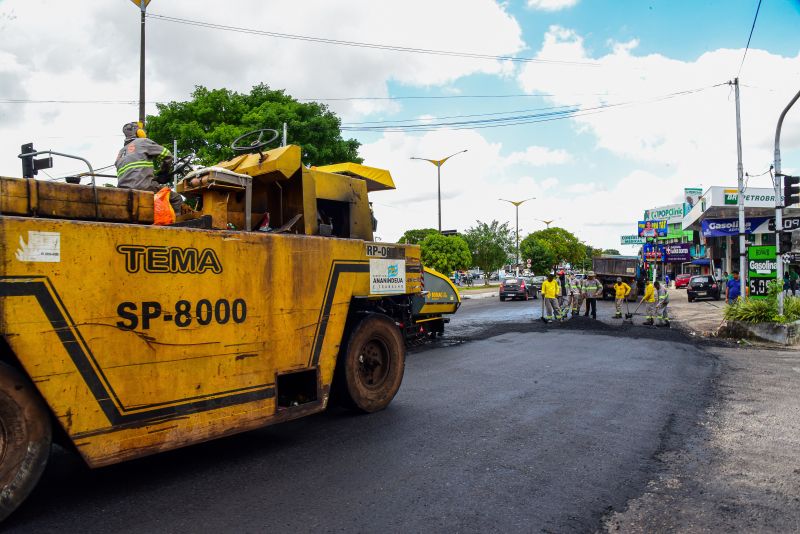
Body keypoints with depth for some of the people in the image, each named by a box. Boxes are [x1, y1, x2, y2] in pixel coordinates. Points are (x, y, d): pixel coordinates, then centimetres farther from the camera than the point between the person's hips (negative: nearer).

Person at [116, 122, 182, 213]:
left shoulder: (121, 152, 28)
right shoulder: (142, 142, 8)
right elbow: (166, 155, 3)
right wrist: (164, 172, 19)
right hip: (143, 186, -8)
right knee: (176, 199, -1)